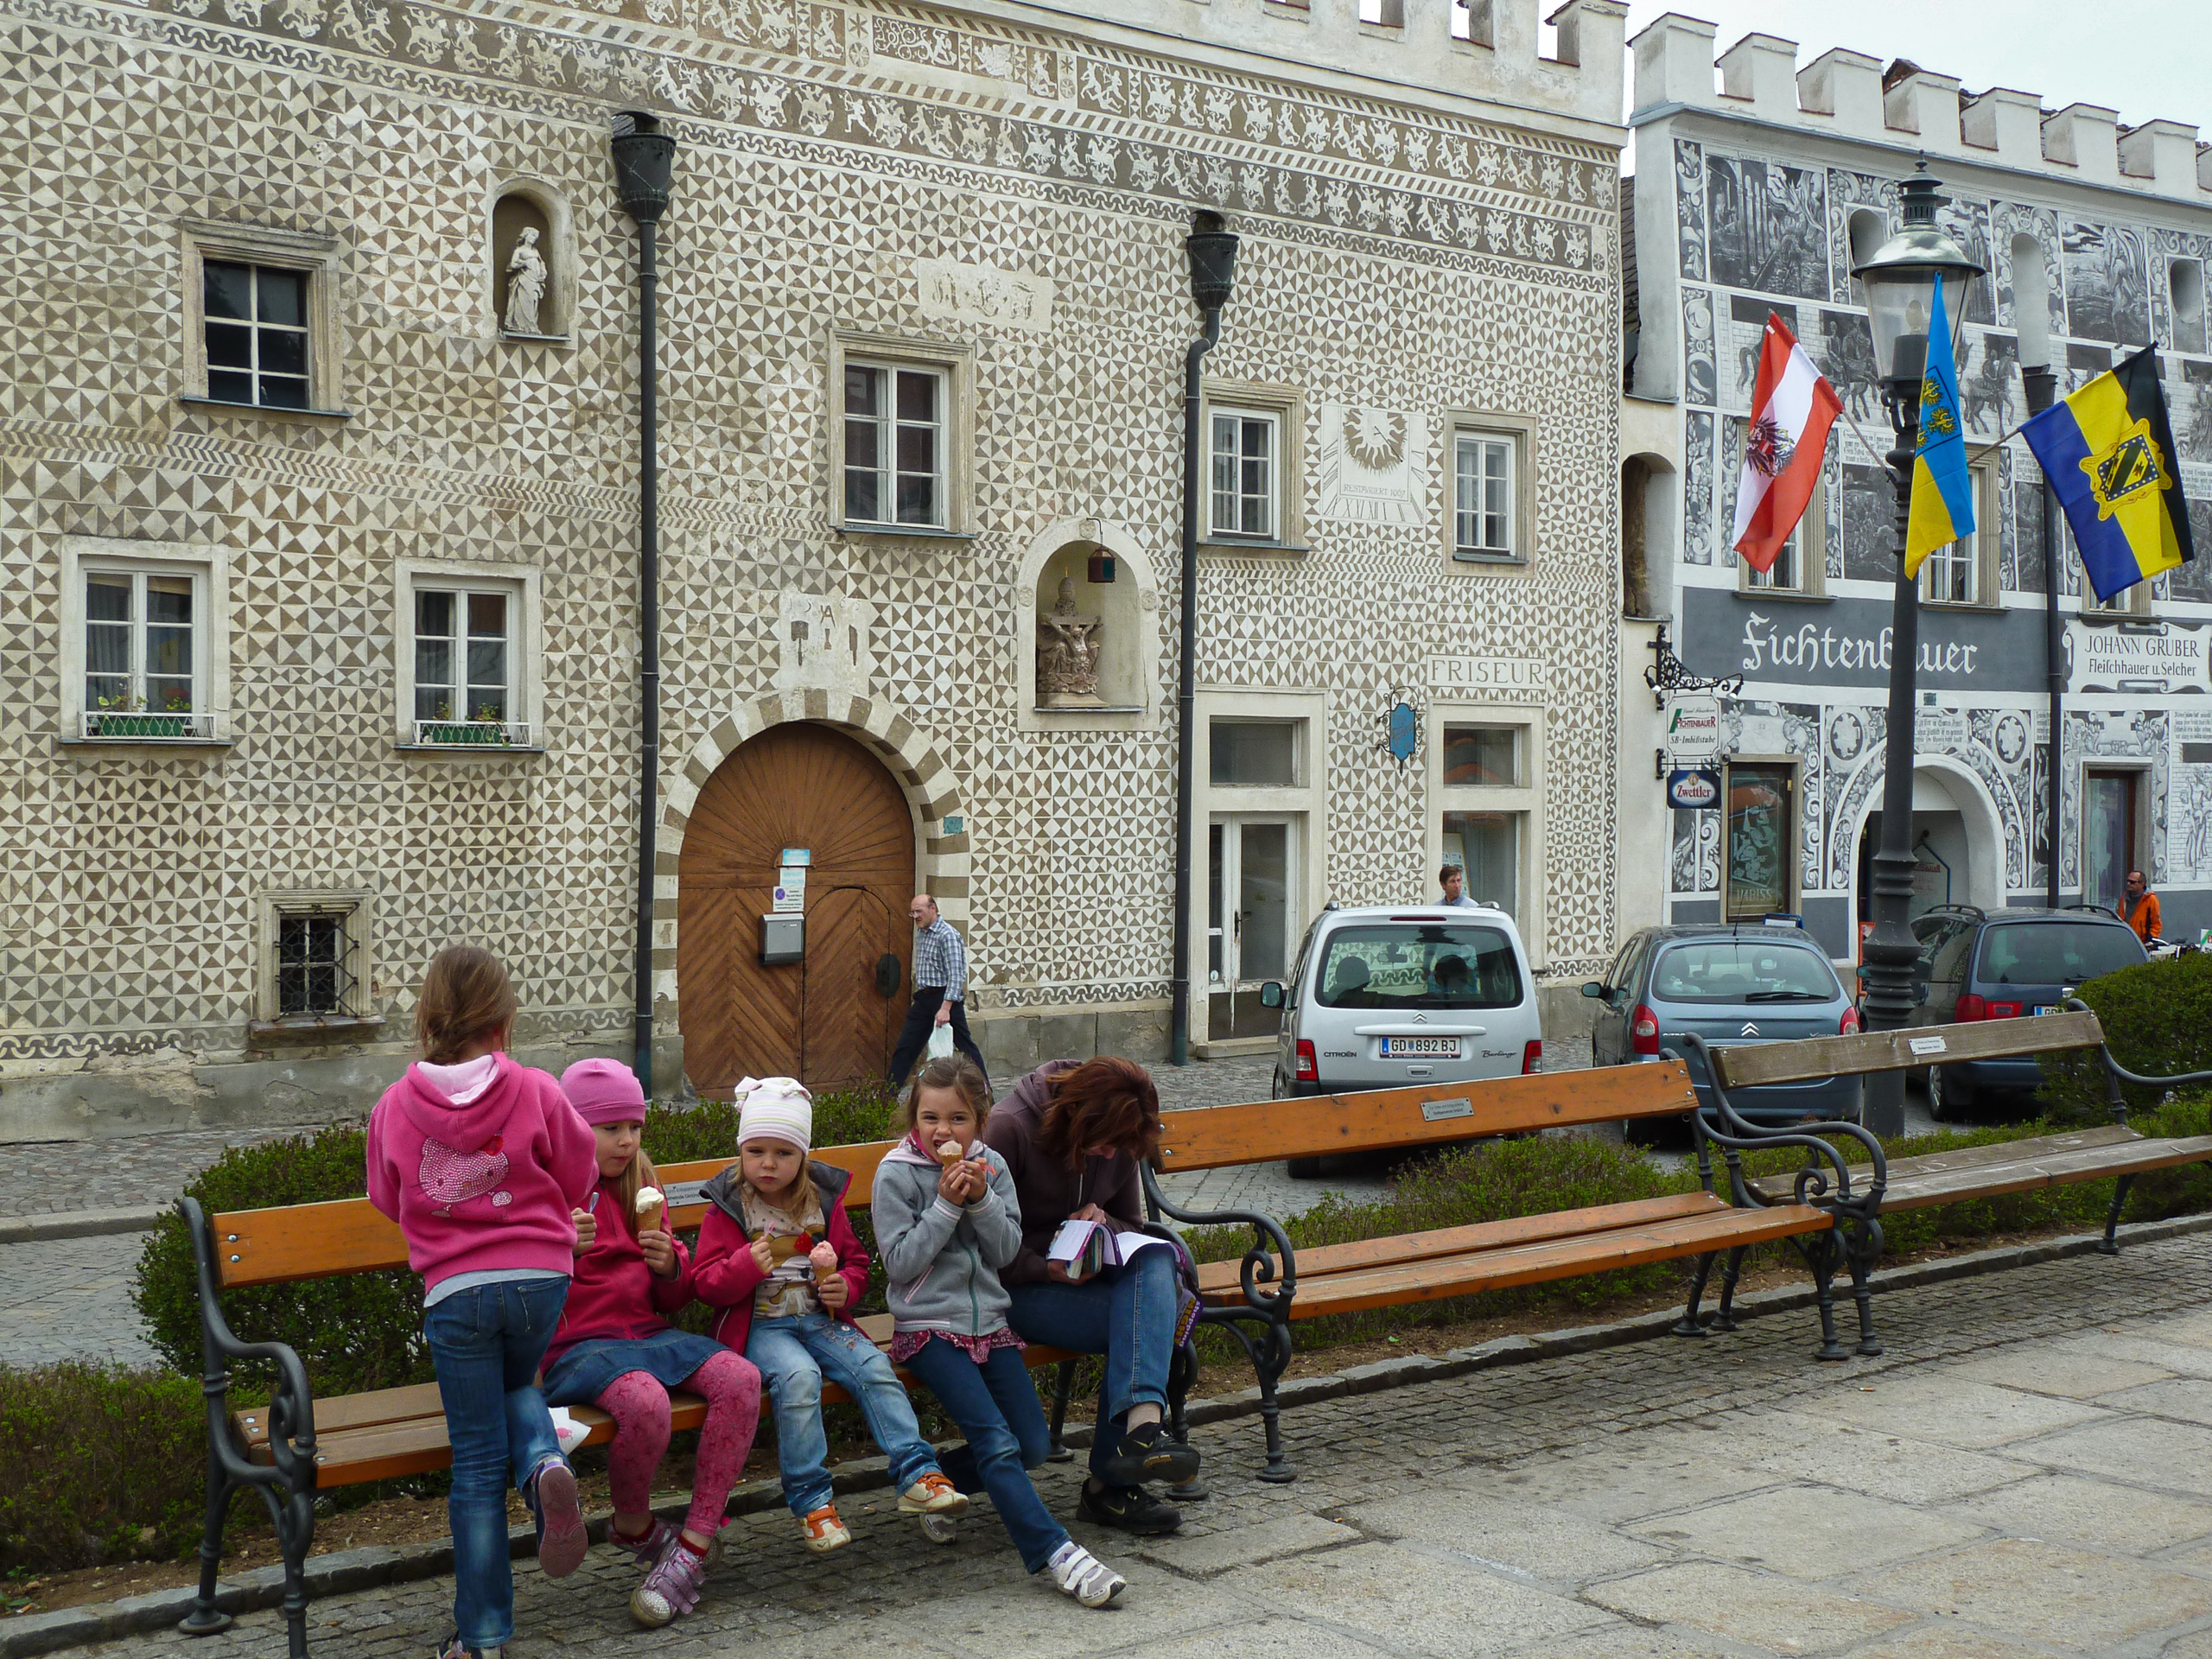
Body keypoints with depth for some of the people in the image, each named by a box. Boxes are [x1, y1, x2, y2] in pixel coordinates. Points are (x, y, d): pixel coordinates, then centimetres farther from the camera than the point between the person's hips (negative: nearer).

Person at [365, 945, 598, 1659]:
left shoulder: (394, 1107, -3)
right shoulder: (536, 1093, -8)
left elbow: (388, 1199, 13)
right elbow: (577, 1178, 5)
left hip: (454, 1290, 0)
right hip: (540, 1278, 1)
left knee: (477, 1463, 7)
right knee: (517, 1387, 30)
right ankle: (545, 1463, -4)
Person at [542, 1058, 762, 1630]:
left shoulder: (643, 1186, 18)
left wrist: (671, 1267, -4)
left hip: (648, 1332, 6)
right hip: (578, 1343, -6)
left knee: (741, 1378, -23)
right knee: (646, 1402, -37)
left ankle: (691, 1551, -19)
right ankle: (633, 1527, -5)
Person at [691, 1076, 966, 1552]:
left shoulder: (823, 1201, 11)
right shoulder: (728, 1209, 1)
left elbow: (856, 1260, 20)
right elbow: (705, 1283, -3)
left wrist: (844, 1288, -3)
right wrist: (747, 1266, -22)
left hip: (820, 1319, 4)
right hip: (760, 1325, -4)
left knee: (874, 1366, -22)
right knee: (798, 1376, -33)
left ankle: (917, 1476, -18)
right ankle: (810, 1502, -26)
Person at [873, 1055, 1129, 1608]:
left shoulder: (992, 1167, 6)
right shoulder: (896, 1174, -7)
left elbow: (1007, 1250, 2)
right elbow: (900, 1263, -11)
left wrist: (981, 1200, -14)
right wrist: (946, 1205, -17)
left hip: (989, 1320, 5)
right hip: (927, 1328, -5)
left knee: (1033, 1446, -1)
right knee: (996, 1441, -21)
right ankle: (1056, 1553, -22)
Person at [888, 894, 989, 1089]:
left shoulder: (948, 935, -14)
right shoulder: (920, 933, 14)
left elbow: (955, 975, -22)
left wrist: (945, 1008, -29)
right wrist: (919, 998, 18)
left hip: (945, 997, -8)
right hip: (924, 998, 8)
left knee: (964, 1046, -1)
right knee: (905, 1048, 5)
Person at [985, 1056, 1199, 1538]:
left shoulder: (1117, 1145, 4)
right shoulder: (1010, 1129, -15)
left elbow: (1133, 1227, 14)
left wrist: (1104, 1224, -10)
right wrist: (1049, 1268, -26)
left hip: (1089, 1276, 6)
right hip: (1017, 1286, -6)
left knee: (1155, 1258, -29)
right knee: (1144, 1324, -29)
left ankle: (1141, 1423, -37)